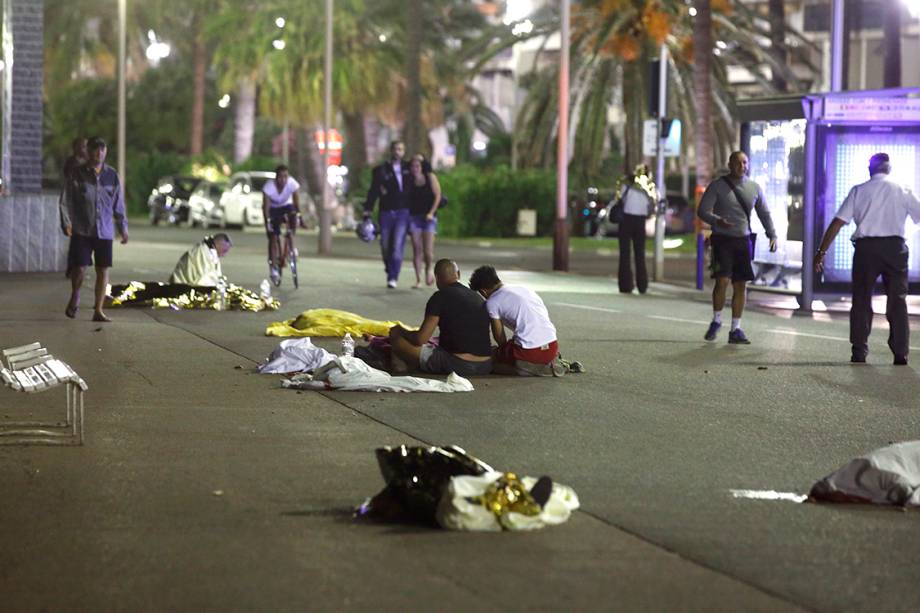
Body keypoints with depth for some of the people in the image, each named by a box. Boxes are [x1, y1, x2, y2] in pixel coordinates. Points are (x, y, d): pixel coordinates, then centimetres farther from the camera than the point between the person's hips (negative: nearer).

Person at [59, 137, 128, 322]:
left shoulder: (112, 175, 7)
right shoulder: (78, 174, -1)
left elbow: (118, 204, 14)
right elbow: (66, 201, 1)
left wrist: (123, 228, 13)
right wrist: (66, 222, -10)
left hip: (105, 231, 3)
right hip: (82, 230, -3)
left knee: (103, 270, 1)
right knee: (79, 268, -8)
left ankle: (98, 311, 9)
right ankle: (74, 297, 22)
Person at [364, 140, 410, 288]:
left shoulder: (407, 169, 10)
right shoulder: (381, 170, 4)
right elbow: (373, 192, 1)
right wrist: (367, 213, -6)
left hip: (403, 213, 0)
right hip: (386, 213, 0)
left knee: (397, 245, -13)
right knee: (386, 247, 4)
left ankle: (393, 278, -15)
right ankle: (390, 274, 22)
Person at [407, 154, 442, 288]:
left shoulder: (430, 177, 0)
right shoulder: (409, 180, 4)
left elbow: (437, 196, -1)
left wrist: (431, 213, -10)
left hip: (428, 217, -1)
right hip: (414, 217, 1)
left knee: (428, 250, -8)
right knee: (417, 249, -4)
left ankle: (429, 270, 23)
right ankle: (418, 279, 1)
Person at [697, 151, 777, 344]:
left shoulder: (754, 188, 9)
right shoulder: (717, 186, -3)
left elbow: (764, 213, 18)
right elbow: (703, 211, -5)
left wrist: (772, 235, 6)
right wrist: (717, 221, -25)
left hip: (743, 241, 4)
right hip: (722, 240, -4)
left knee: (741, 285, 2)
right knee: (722, 280, -16)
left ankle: (736, 330, 9)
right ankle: (716, 321, 6)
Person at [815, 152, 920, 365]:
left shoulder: (859, 191, 6)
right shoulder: (902, 192, 7)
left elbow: (837, 223, 0)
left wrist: (821, 252, 1)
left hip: (866, 246, 0)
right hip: (895, 246, 0)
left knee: (861, 300, 7)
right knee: (897, 300, 7)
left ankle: (859, 352, 4)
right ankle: (900, 354, 4)